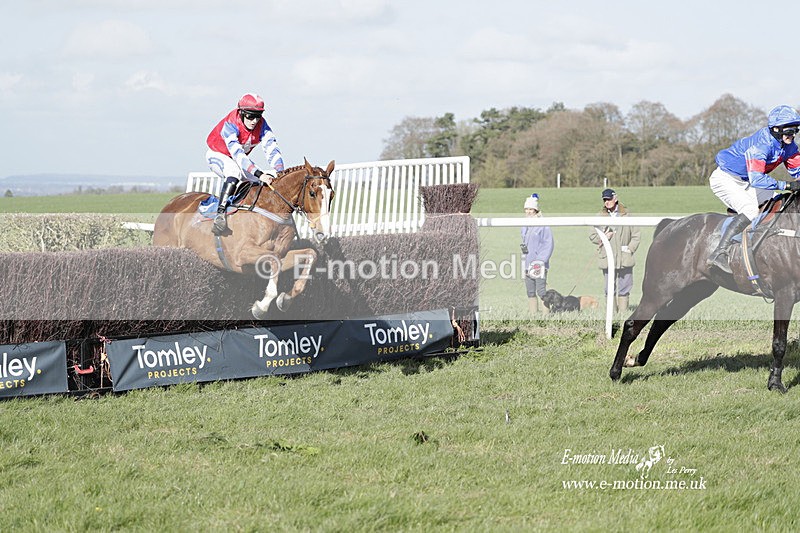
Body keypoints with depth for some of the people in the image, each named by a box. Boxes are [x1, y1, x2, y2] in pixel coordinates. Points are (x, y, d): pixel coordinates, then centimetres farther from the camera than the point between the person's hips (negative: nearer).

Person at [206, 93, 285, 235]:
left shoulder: (262, 125, -20)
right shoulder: (230, 126, -35)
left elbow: (272, 151, -26)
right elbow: (238, 154, -45)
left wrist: (279, 174, -43)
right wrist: (259, 174, -55)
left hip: (239, 159, 6)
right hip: (217, 155, -6)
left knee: (268, 179, -10)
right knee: (235, 170, -38)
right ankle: (220, 214, -42)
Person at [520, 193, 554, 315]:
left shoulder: (543, 225, -9)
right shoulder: (525, 226, 15)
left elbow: (548, 244, -11)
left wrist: (541, 260, -17)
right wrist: (522, 246, 8)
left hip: (539, 264, -8)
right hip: (528, 263, 8)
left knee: (541, 291, -10)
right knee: (530, 292, 9)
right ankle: (533, 315, 14)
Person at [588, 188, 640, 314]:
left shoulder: (626, 215, 3)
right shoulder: (601, 217, 6)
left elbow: (636, 235, 7)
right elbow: (592, 236, 10)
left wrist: (630, 248, -3)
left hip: (625, 259, -1)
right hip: (607, 259, 1)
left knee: (624, 289, 2)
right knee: (609, 289, 1)